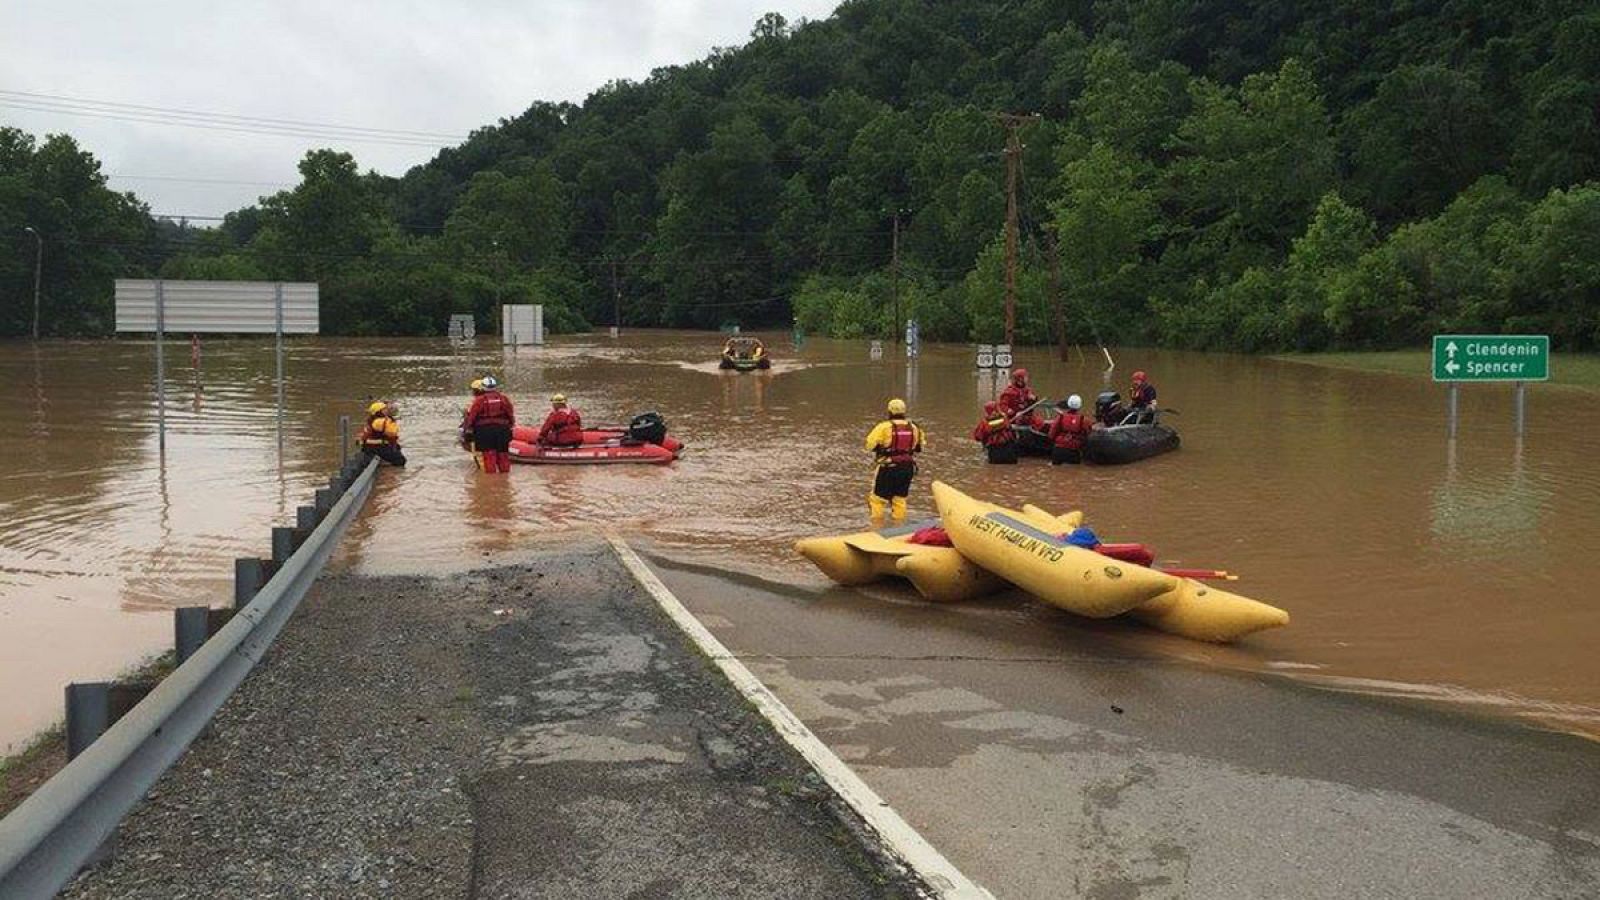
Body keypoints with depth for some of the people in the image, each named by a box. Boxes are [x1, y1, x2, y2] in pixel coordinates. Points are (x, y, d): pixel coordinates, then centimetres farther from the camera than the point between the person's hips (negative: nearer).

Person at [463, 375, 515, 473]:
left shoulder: (479, 400, -8)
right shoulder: (504, 398, 2)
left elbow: (471, 415, -6)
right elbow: (511, 415, 8)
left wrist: (467, 427, 6)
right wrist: (510, 425, 22)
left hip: (485, 431, -3)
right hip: (502, 430, 3)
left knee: (489, 455, 1)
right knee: (502, 454, 12)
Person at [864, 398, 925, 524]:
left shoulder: (884, 427, -14)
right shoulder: (913, 428, 1)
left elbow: (869, 444, -10)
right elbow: (919, 447, 13)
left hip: (888, 468, -4)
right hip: (907, 468, 4)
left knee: (878, 498, 9)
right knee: (900, 498, 18)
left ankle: (877, 526, 10)